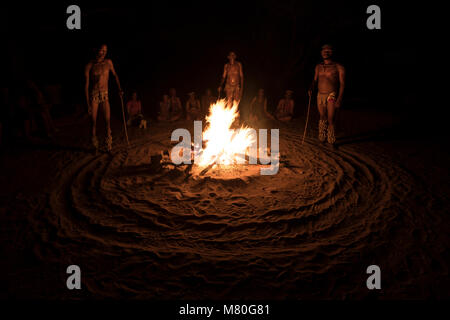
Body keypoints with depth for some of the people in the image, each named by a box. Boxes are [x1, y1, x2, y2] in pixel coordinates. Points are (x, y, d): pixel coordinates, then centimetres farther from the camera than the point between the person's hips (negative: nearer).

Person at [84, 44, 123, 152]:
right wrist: (88, 103, -8)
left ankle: (109, 146, 6)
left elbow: (115, 75, 23)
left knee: (108, 120, -4)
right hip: (94, 94, -2)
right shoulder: (89, 65, -4)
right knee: (94, 121, -1)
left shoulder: (108, 62, 5)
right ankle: (95, 146, 12)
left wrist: (120, 89, 14)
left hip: (105, 94, 2)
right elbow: (86, 84, -4)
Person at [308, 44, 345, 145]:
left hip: (332, 96, -5)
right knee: (322, 118, 13)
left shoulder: (338, 67, -2)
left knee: (330, 120, -12)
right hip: (320, 96, 5)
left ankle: (331, 141, -2)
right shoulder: (318, 67, 13)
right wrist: (311, 88, -4)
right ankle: (322, 139, 28)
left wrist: (339, 99, -13)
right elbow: (315, 80, 19)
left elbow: (342, 84, -4)